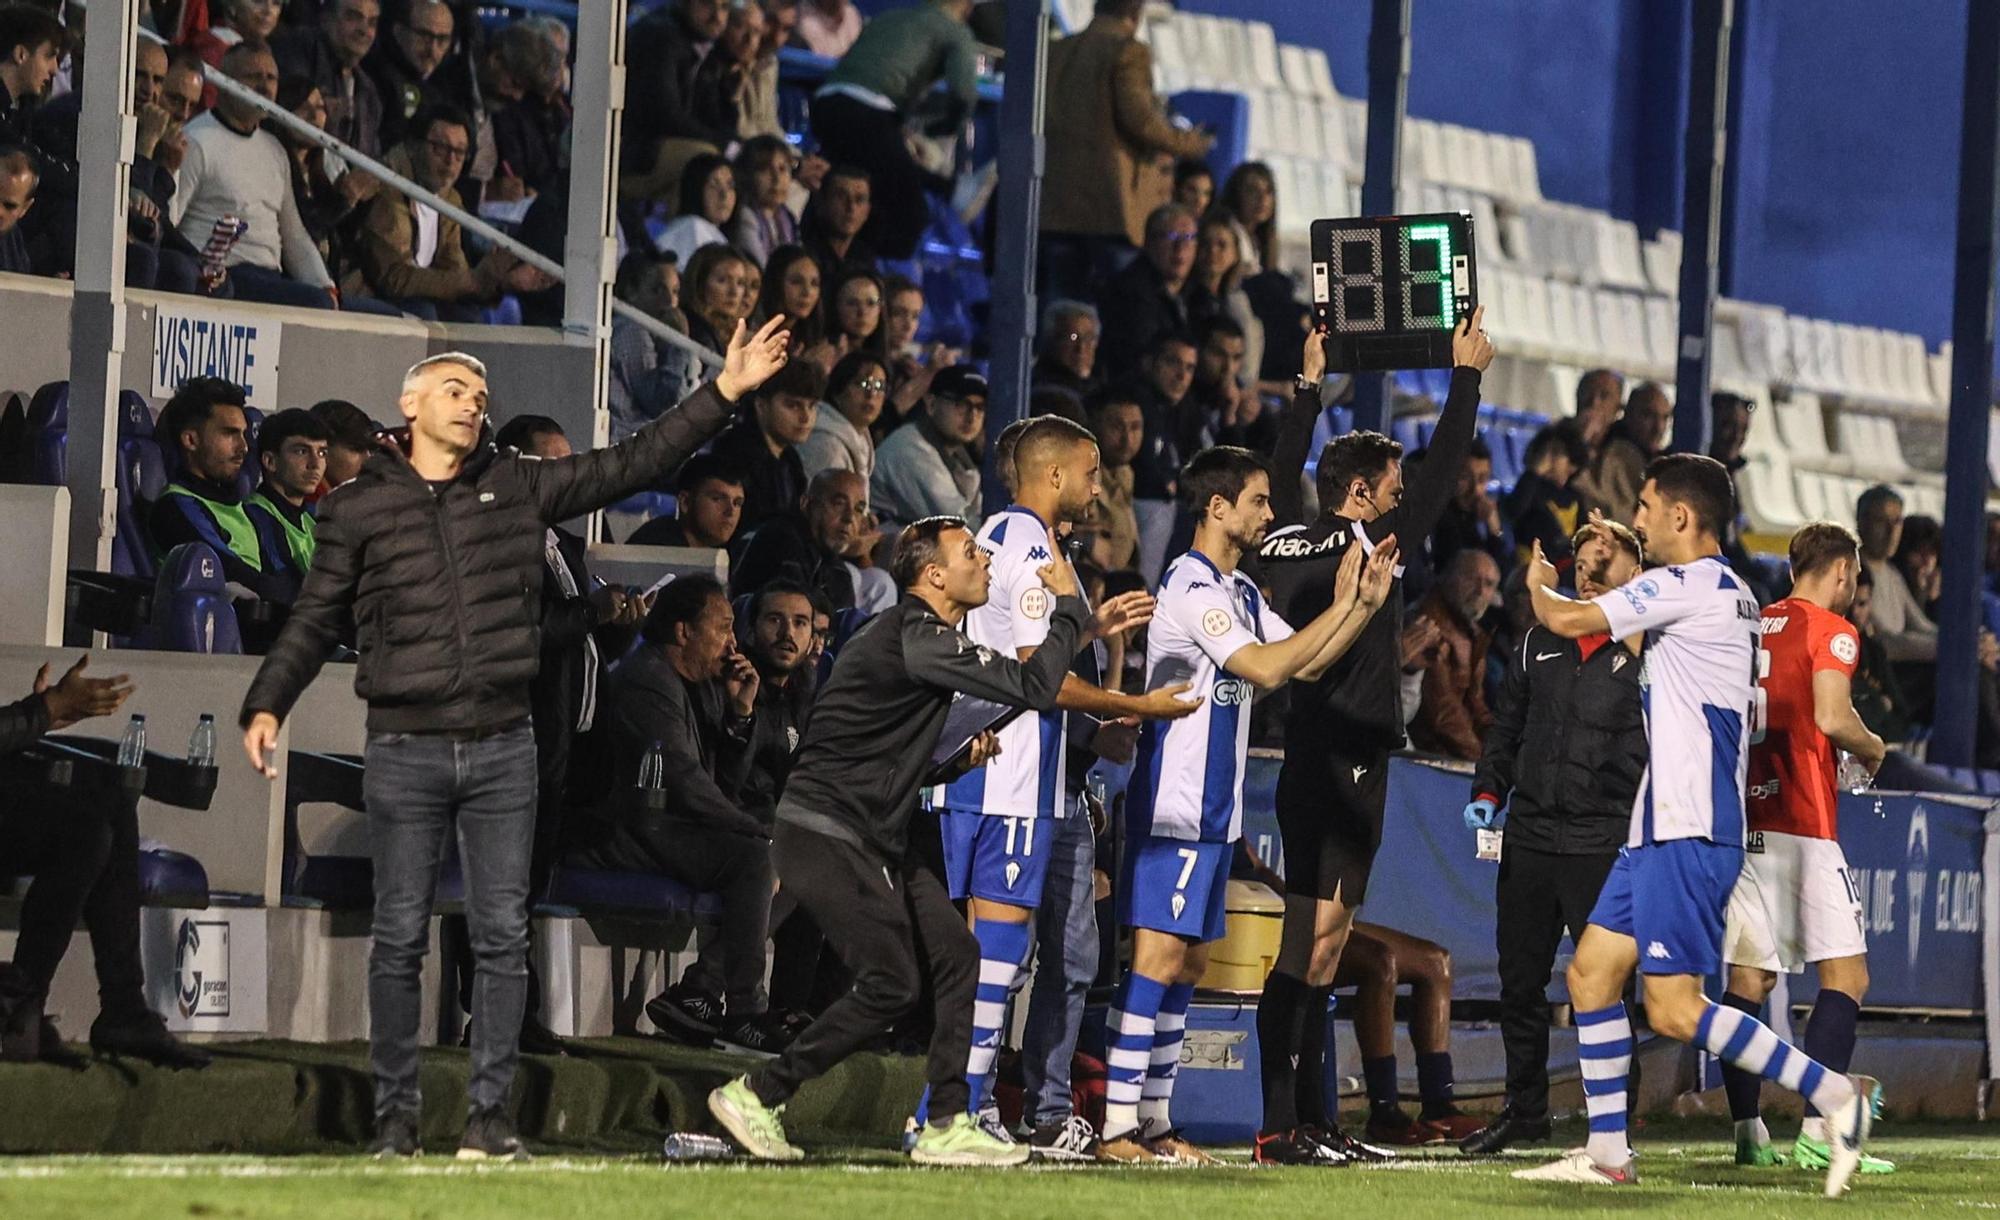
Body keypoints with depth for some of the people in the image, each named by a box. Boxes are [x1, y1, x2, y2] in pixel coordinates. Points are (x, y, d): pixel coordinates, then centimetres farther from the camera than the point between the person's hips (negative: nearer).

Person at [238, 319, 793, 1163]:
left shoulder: (517, 488, 9)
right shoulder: (361, 508, 3)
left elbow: (632, 464, 10)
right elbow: (316, 619, 5)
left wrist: (724, 392, 5)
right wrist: (267, 705, -8)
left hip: (502, 749, 2)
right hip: (405, 751, -2)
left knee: (503, 935, 1)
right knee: (400, 938, 0)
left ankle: (490, 1113, 6)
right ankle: (394, 1116, 5)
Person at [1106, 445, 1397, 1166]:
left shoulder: (1240, 592, 17)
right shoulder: (1192, 588, -14)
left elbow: (1305, 665, 20)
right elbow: (1266, 668, -21)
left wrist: (1366, 604, 9)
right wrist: (1341, 606, -15)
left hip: (1214, 809, 10)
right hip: (1175, 803, -10)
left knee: (1188, 962, 10)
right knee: (1157, 956, -13)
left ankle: (1153, 1120, 13)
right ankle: (1119, 1126, -14)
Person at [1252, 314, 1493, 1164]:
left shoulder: (1285, 545, 8)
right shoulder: (1362, 545, -10)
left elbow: (1281, 479, 28)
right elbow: (1442, 476, -5)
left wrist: (1309, 388, 36)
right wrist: (1466, 375, 5)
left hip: (1307, 765, 8)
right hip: (1347, 766, -8)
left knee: (1316, 948, 10)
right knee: (1314, 946, -11)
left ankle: (1306, 1121, 12)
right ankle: (1283, 1123, -14)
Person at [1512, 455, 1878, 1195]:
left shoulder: (1685, 586, -13)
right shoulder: (1731, 595, 17)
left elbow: (1567, 620, -12)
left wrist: (1539, 584, 8)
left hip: (1689, 830, -10)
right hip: (1665, 827, 10)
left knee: (1673, 1008, -13)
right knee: (1591, 970, 9)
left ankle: (1836, 1095, -10)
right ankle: (1606, 1153, 10)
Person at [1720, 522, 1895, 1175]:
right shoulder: (1831, 630, -4)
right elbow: (1830, 716, -18)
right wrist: (1873, 749, 3)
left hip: (1743, 819, 7)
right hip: (1803, 824, -7)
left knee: (1749, 978, 8)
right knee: (1846, 975, -5)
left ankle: (1748, 1132, 7)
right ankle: (1817, 1132, -15)